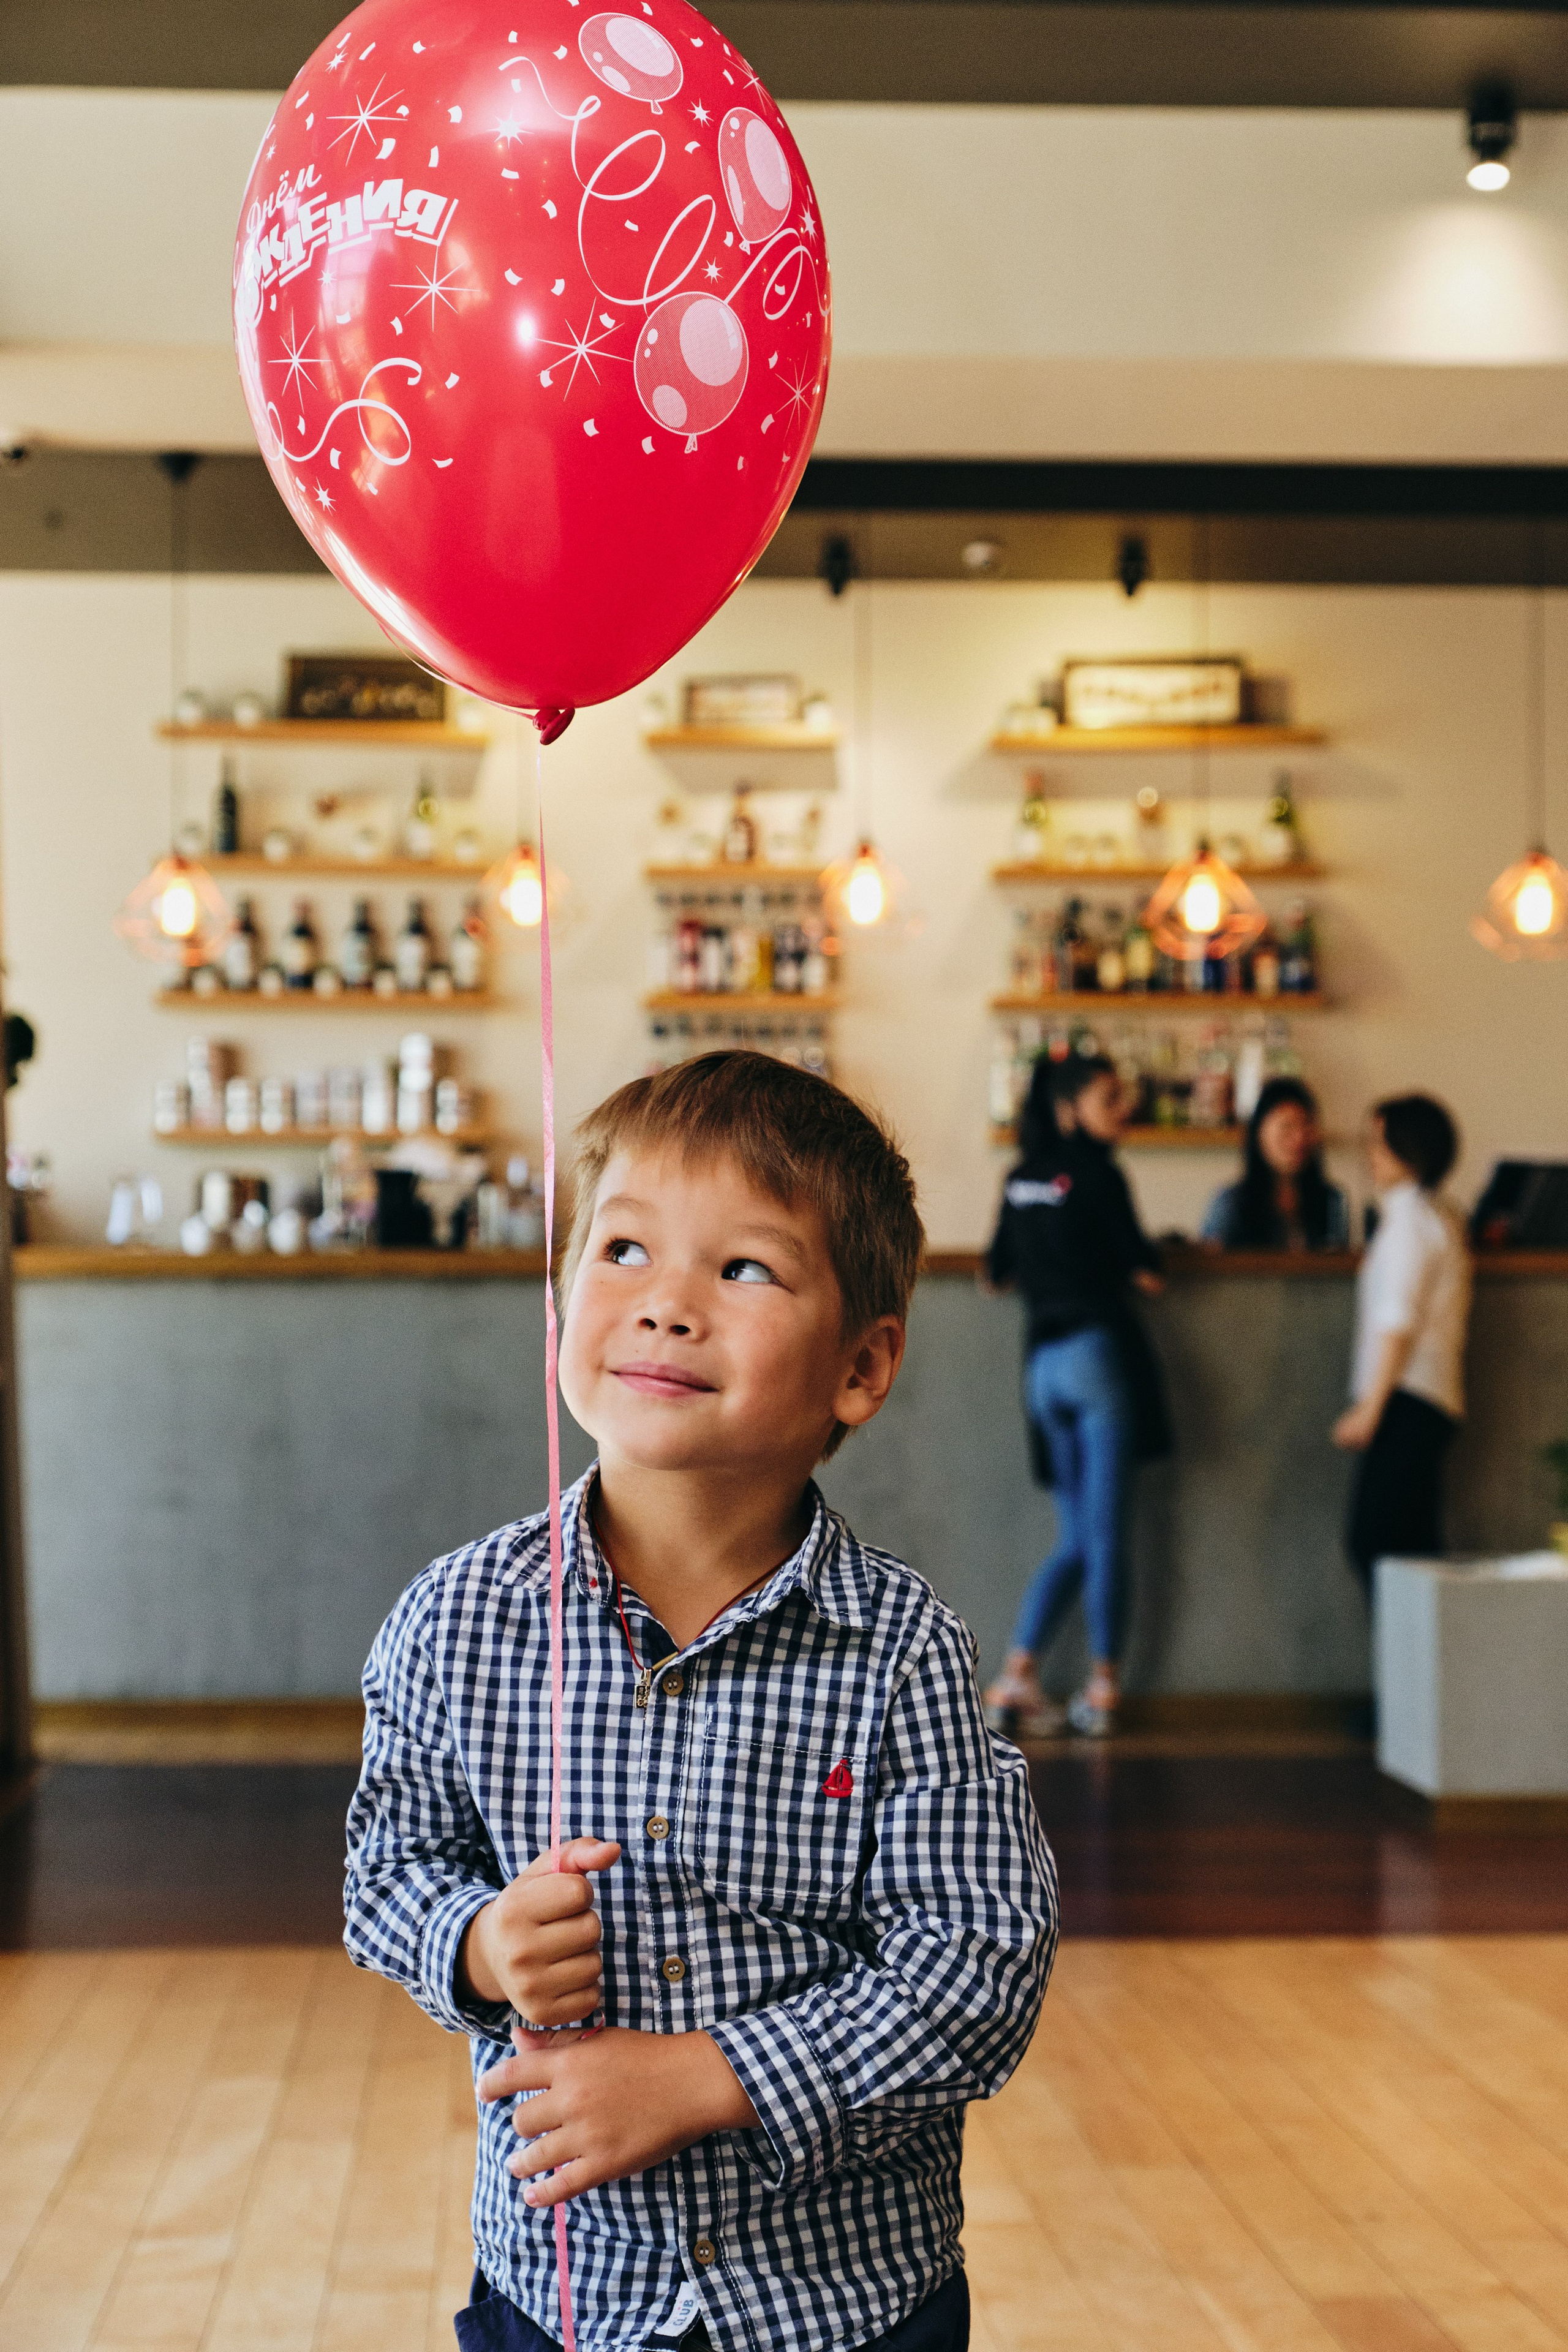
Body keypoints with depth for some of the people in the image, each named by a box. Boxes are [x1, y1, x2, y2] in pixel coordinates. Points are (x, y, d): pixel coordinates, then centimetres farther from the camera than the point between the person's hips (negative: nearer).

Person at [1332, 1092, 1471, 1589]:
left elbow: (1399, 1319, -15)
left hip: (1407, 1400, -10)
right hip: (1431, 1403, 10)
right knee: (1412, 1549, 8)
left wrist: (1369, 1407, -17)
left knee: (1372, 1542, -14)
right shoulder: (1439, 1216, 22)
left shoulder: (1411, 1216, -8)